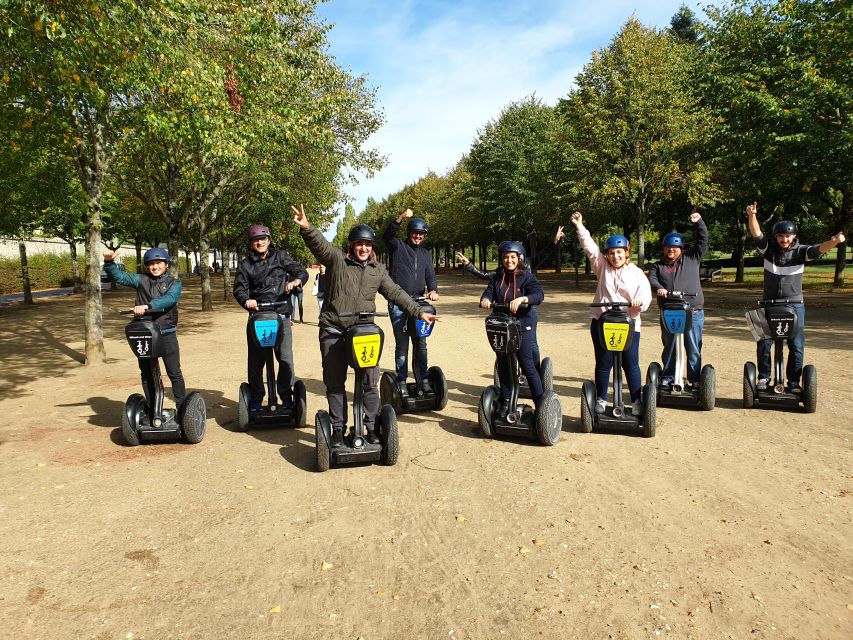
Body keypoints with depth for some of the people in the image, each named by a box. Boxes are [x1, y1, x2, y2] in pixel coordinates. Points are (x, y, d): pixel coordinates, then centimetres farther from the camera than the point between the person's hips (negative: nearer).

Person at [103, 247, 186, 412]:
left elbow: (169, 299, -20)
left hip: (166, 335, -3)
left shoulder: (174, 283, -1)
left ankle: (182, 407, 13)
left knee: (174, 373, 4)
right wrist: (109, 262, -15)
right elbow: (118, 276, 4)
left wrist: (147, 306, -34)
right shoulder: (141, 280, 8)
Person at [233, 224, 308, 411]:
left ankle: (286, 396, 13)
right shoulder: (245, 264, 9)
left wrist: (295, 280, -18)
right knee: (255, 361, 6)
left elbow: (302, 272, 5)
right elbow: (239, 288, -1)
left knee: (286, 359, -3)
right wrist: (246, 300, -23)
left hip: (281, 316, -1)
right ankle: (256, 399, 20)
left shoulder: (280, 257, 9)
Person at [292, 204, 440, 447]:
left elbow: (396, 293, 12)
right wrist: (306, 228, -39)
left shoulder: (378, 270, 10)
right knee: (335, 384, 7)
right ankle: (338, 430, 20)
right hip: (333, 331, -2)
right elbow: (319, 244, -18)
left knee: (370, 383, 5)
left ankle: (371, 428, 19)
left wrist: (419, 312, 7)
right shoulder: (336, 259, -1)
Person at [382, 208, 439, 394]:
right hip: (398, 304, -4)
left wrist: (433, 290, -14)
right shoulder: (398, 246, 3)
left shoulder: (425, 253, 17)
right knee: (402, 344, 1)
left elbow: (430, 275, 8)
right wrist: (401, 217, -31)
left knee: (421, 343, 6)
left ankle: (423, 379, 13)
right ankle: (402, 381, 8)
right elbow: (387, 235, -17)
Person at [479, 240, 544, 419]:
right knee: (503, 365, 11)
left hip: (522, 325, -5)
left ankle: (540, 403, 4)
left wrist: (522, 299, -37)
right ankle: (505, 403, 24)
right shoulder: (498, 277, 9)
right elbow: (489, 291, -4)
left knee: (527, 365, -6)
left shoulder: (526, 276, -5)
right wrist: (485, 299, -27)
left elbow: (539, 294, -19)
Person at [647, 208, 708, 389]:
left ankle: (695, 380, 10)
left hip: (693, 312, -1)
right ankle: (667, 378, 18)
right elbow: (651, 279, -3)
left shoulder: (692, 258, 14)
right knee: (669, 347, 7)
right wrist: (658, 288, -25)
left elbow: (702, 241, 8)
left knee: (694, 348, 1)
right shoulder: (658, 266, 15)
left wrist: (698, 222, -5)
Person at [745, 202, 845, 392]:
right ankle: (763, 377, 19)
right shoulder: (769, 249, -1)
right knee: (763, 343, 4)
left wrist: (834, 242, -40)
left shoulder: (800, 251, -2)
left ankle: (794, 381, 13)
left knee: (796, 345, 1)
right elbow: (756, 234, -15)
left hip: (795, 306, 0)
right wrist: (752, 216, -32)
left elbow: (819, 249, -19)